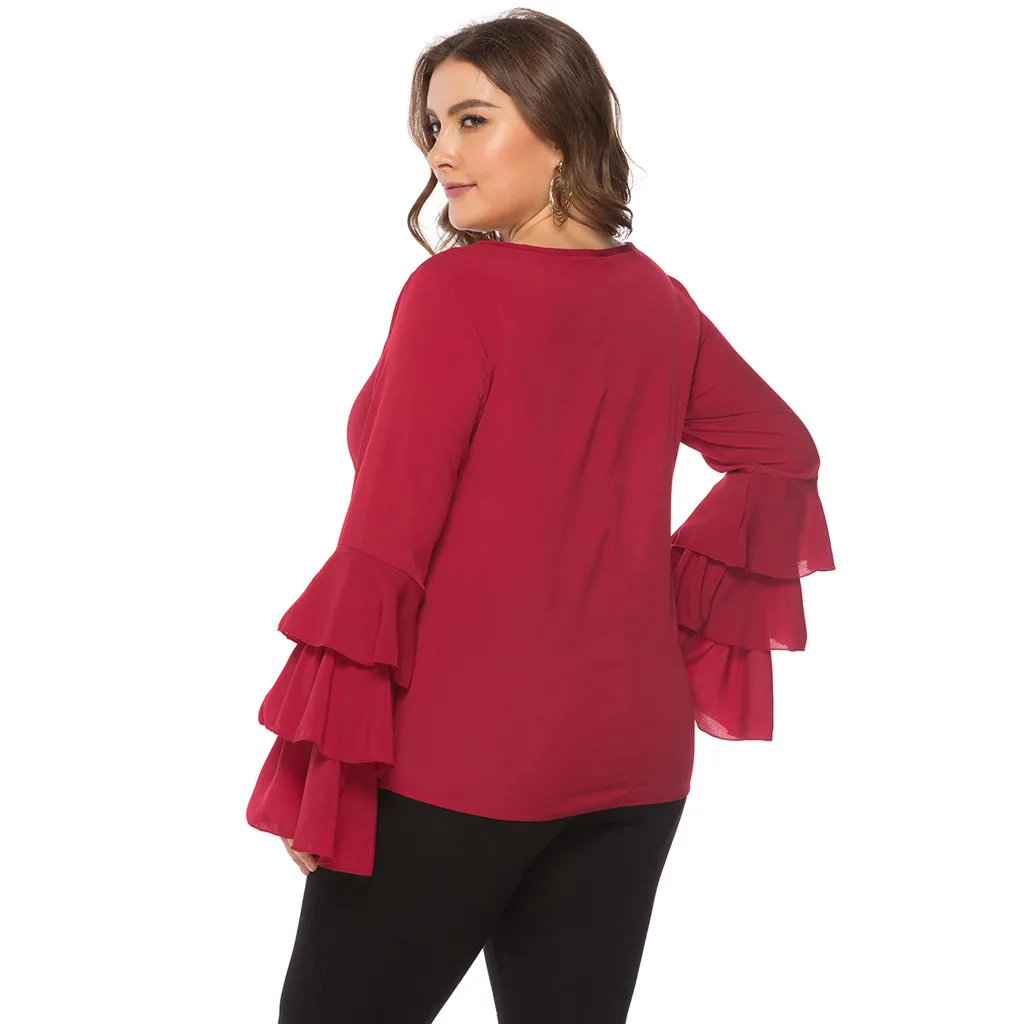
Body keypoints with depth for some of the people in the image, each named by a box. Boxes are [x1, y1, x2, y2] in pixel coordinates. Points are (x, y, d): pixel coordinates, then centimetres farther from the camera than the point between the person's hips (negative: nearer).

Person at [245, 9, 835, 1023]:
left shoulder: (455, 291, -12)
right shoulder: (656, 301, 6)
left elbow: (389, 539, -15)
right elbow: (780, 453, 19)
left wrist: (312, 768, -11)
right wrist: (681, 594, 12)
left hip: (458, 758, -6)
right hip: (634, 756, 7)